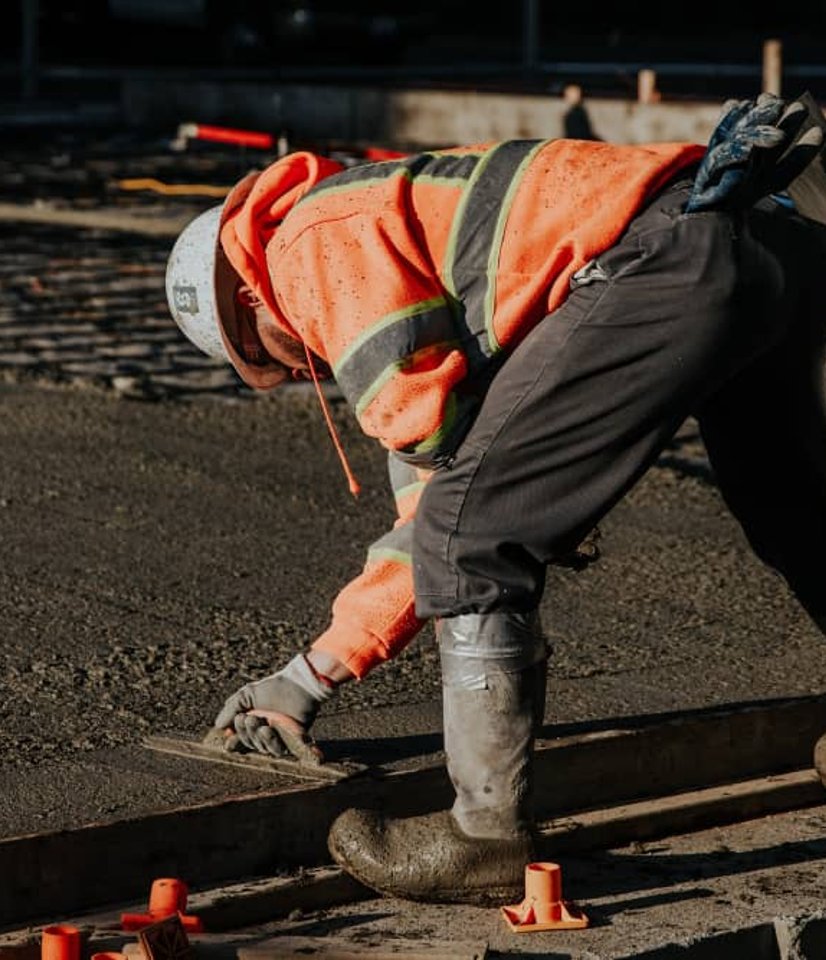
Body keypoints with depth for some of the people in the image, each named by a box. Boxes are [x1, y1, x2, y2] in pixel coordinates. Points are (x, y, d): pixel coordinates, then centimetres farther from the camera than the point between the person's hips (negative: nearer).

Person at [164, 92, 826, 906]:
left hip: (669, 264, -11)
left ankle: (491, 836, 3)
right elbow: (431, 510, 33)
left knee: (470, 537, -4)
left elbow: (431, 418, -9)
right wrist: (311, 675, 35)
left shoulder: (315, 240, 6)